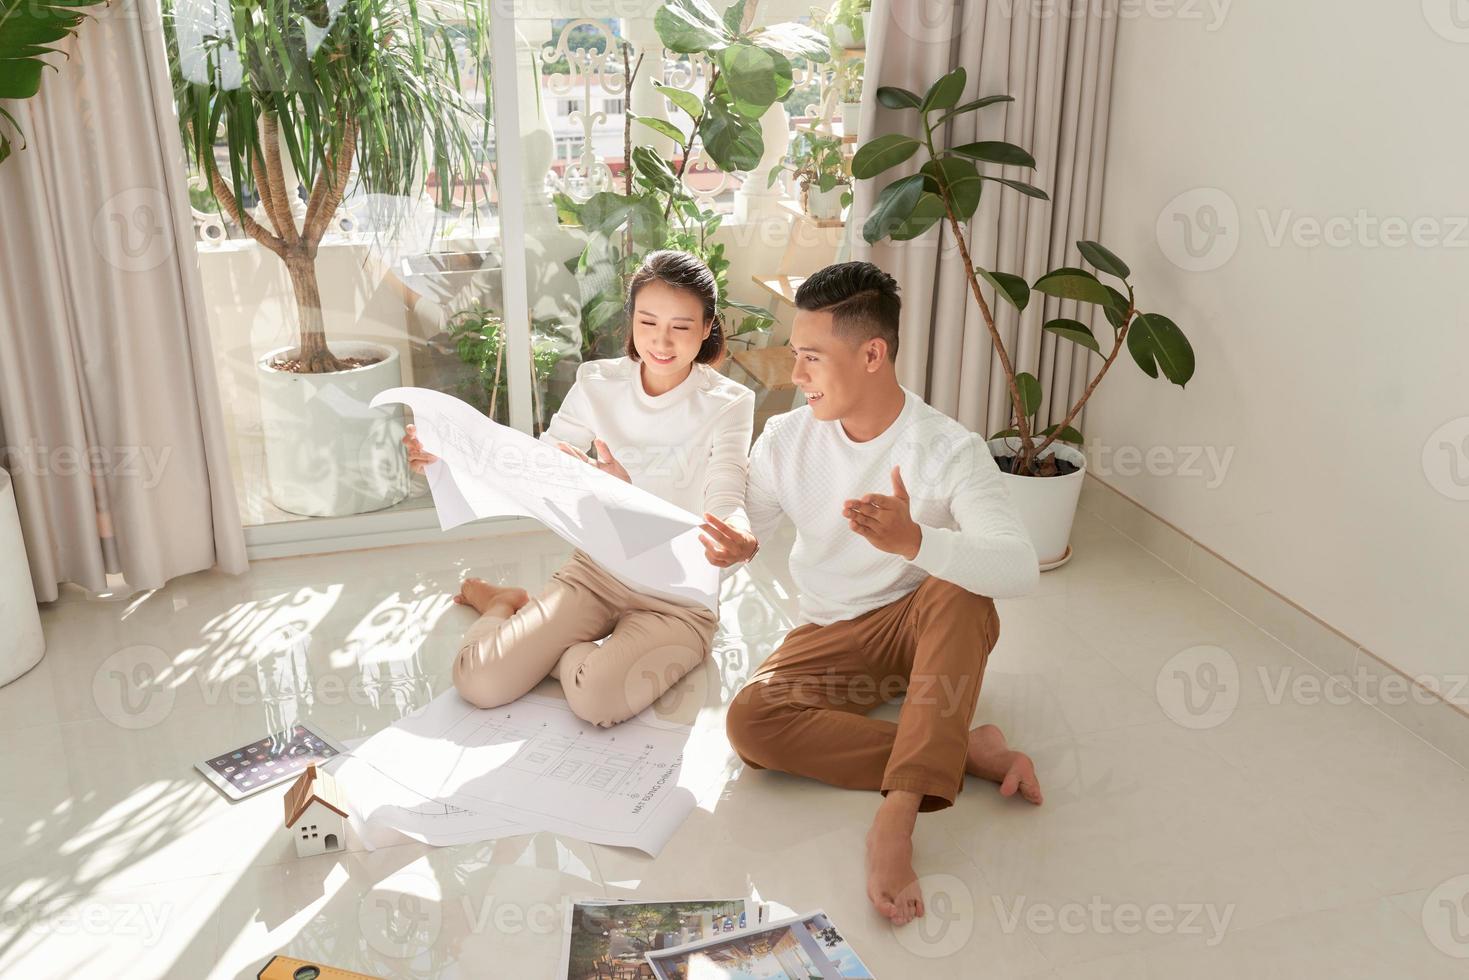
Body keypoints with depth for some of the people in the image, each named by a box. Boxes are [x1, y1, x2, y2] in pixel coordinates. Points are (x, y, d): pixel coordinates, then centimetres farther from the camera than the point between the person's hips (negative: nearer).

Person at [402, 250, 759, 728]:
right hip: (596, 570, 3)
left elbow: (725, 501, -23)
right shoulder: (599, 384, -2)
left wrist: (738, 540, -49)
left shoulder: (727, 403, -12)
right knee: (479, 682, -14)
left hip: (679, 598, -2)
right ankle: (503, 604, 21)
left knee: (599, 698, -31)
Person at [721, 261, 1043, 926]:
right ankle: (961, 752, -20)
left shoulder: (948, 449, -19)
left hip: (925, 626, -3)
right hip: (831, 638, 3)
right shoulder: (787, 439, -5)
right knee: (748, 722, -28)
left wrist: (915, 541, -51)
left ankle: (897, 815, -41)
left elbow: (1020, 568, -33)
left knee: (959, 588, -38)